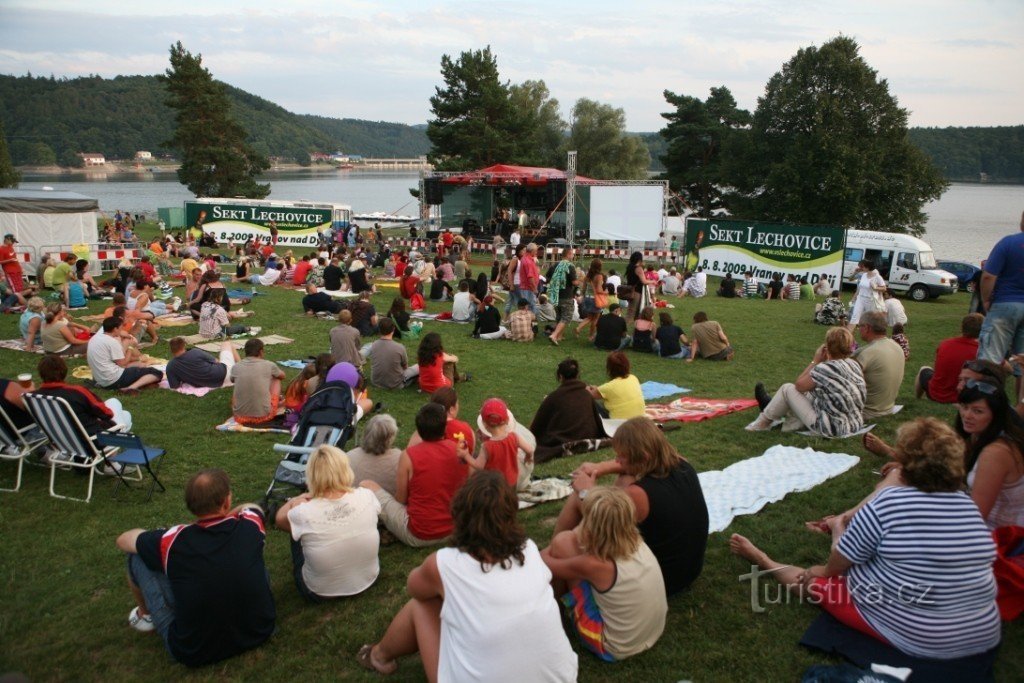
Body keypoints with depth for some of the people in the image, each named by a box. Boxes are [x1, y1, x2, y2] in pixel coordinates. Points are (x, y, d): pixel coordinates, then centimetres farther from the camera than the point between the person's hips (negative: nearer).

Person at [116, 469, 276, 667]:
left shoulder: (174, 542, -19)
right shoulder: (251, 526, -15)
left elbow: (123, 541, 4)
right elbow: (251, 507, 13)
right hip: (260, 631, 2)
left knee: (137, 557, 5)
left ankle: (145, 615, 33)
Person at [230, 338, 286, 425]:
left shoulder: (235, 367, 1)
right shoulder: (269, 365, -4)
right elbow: (282, 376, 20)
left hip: (240, 417, 2)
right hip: (264, 416, -2)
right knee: (276, 378, 21)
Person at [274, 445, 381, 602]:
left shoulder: (304, 513, -27)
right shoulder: (367, 496, -19)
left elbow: (279, 518, -3)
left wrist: (299, 500, 12)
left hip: (320, 593, -3)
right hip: (368, 579, 3)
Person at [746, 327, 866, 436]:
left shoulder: (825, 369, -21)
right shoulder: (854, 364, 1)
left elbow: (799, 385, -5)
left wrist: (815, 361, 0)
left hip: (832, 428, -7)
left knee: (787, 388, 6)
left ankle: (764, 421, 25)